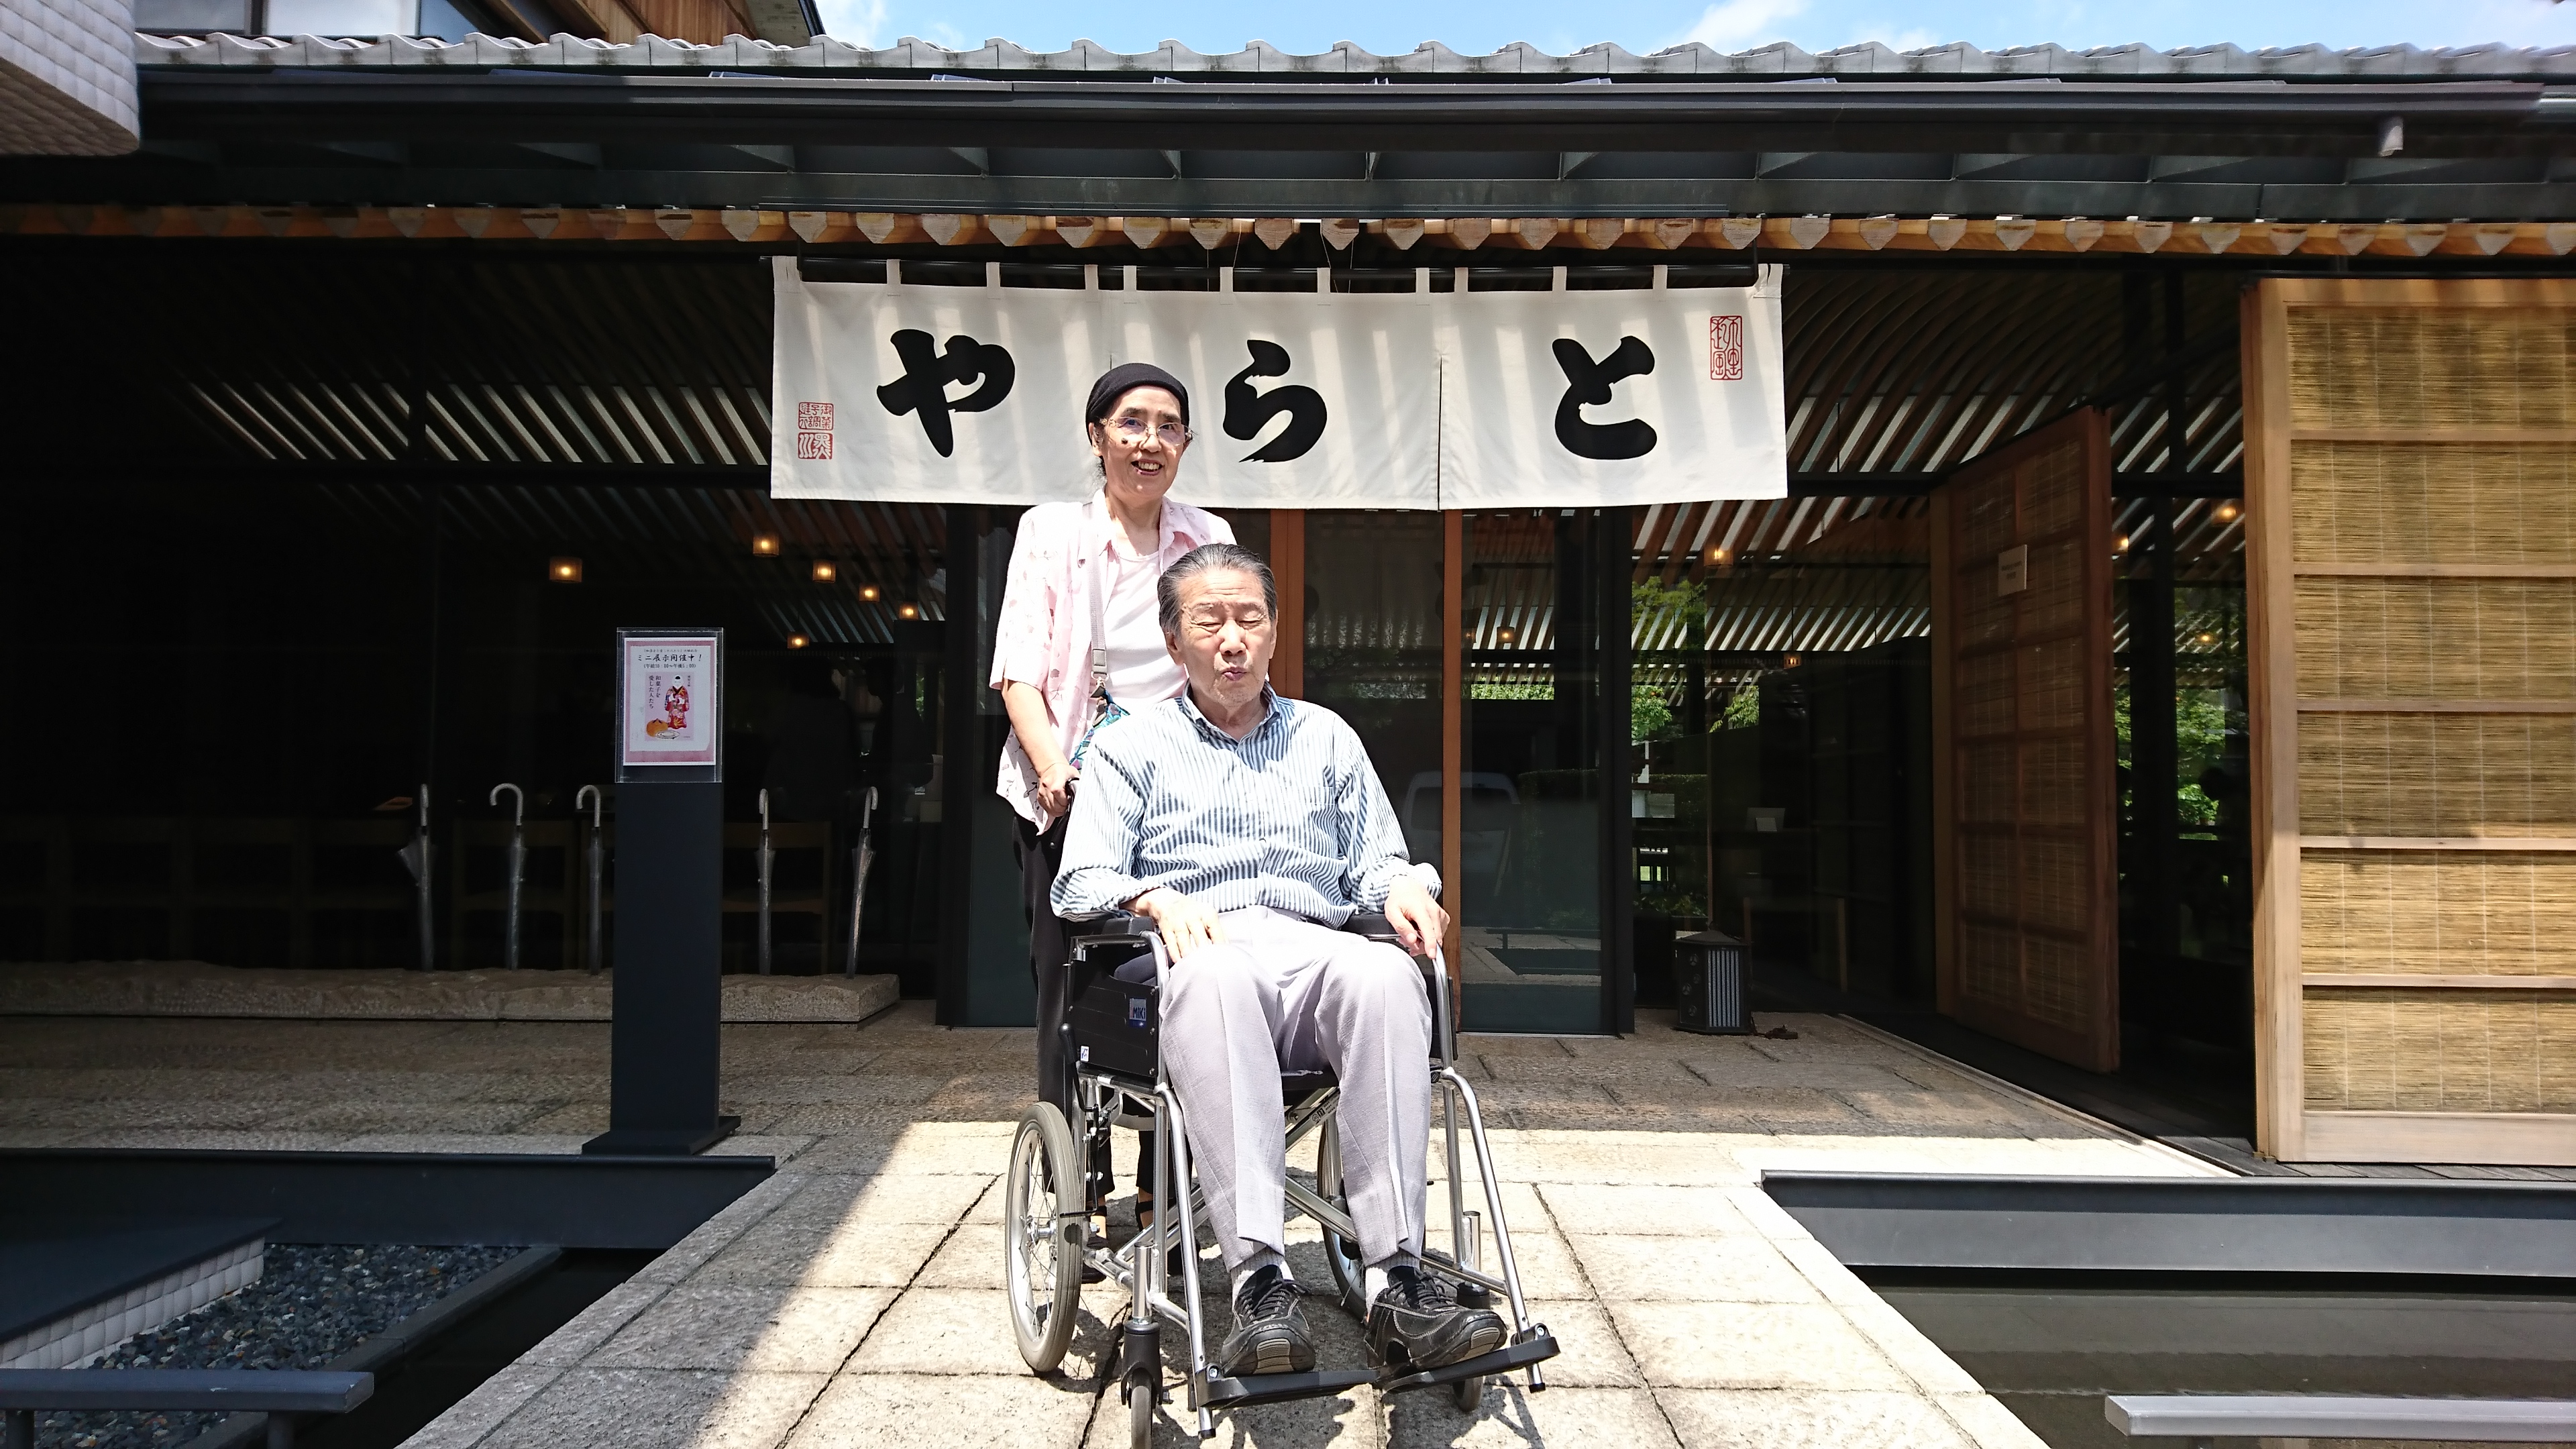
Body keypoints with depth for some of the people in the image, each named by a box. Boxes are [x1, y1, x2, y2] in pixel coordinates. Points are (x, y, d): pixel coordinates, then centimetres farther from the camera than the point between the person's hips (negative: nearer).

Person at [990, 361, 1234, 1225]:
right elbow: (1018, 672, -5)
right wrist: (1053, 766, -20)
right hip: (1071, 794, -2)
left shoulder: (1209, 539, 11)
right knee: (1071, 994, 0)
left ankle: (1164, 1189, 11)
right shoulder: (1050, 533, 3)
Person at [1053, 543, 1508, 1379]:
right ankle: (1260, 1285, -48)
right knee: (1215, 976, -41)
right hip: (1201, 959, -2)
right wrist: (1159, 899, -13)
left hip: (1315, 949, 2)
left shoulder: (1327, 737, 27)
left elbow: (1375, 863, 23)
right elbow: (1080, 884, 8)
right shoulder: (1130, 746, 20)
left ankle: (1397, 1284, -41)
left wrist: (1400, 887, -2)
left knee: (1388, 974, -36)